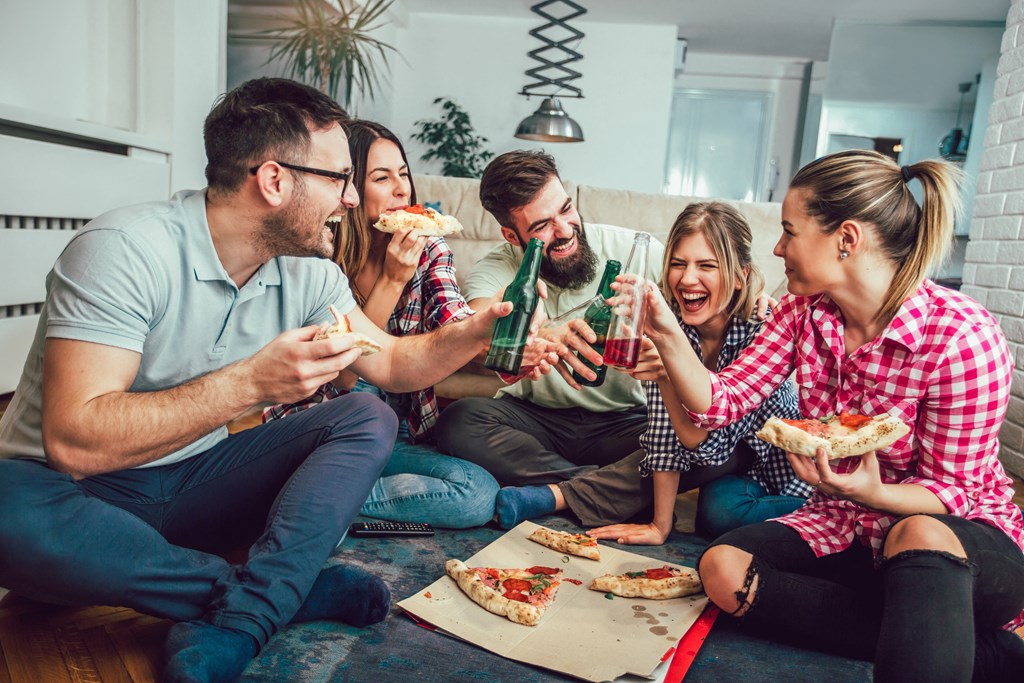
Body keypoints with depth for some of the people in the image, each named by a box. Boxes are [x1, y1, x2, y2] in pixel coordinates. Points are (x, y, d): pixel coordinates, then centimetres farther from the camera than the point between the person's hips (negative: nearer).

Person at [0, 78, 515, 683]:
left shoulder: (307, 272, -2)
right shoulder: (127, 249, -23)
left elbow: (392, 362, 6)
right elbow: (74, 442, -29)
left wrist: (478, 331, -9)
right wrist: (251, 382, -32)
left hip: (192, 483, 6)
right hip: (79, 492, -5)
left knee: (370, 421, -11)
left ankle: (233, 628, -27)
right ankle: (290, 590, -22)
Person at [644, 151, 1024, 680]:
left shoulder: (962, 336, -21)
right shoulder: (803, 310, -3)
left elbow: (952, 490, -15)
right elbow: (723, 402, -7)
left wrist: (872, 494, -35)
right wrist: (666, 334, -21)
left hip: (963, 535, -7)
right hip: (846, 524, 8)